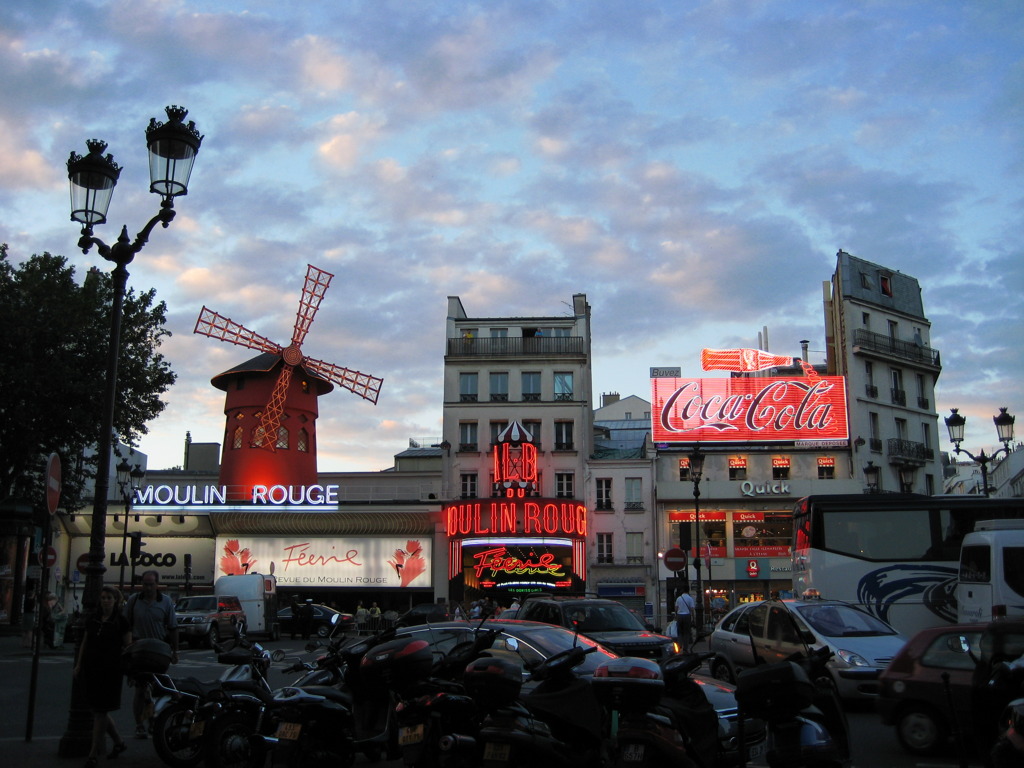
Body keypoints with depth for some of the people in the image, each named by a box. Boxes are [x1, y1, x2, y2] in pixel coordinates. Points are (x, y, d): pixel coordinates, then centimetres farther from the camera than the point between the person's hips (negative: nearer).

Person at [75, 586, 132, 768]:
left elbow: (128, 646, -3)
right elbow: (85, 642, 16)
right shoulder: (92, 618, 8)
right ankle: (119, 742, 28)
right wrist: (79, 664, 12)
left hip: (110, 669, -5)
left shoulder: (121, 621, -5)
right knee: (98, 709, 10)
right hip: (91, 668, 5)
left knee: (101, 711, -3)